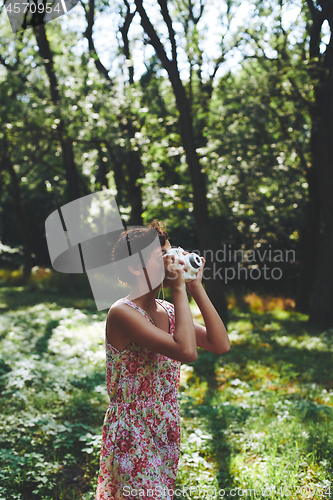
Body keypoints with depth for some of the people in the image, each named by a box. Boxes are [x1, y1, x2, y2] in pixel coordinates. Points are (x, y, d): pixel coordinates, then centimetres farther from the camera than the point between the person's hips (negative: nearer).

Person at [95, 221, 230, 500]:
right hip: (133, 439, -8)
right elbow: (187, 351, -31)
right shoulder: (123, 313, -20)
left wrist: (197, 288, -5)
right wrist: (180, 290, -23)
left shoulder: (168, 311, 5)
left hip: (165, 434, 8)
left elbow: (221, 345, -3)